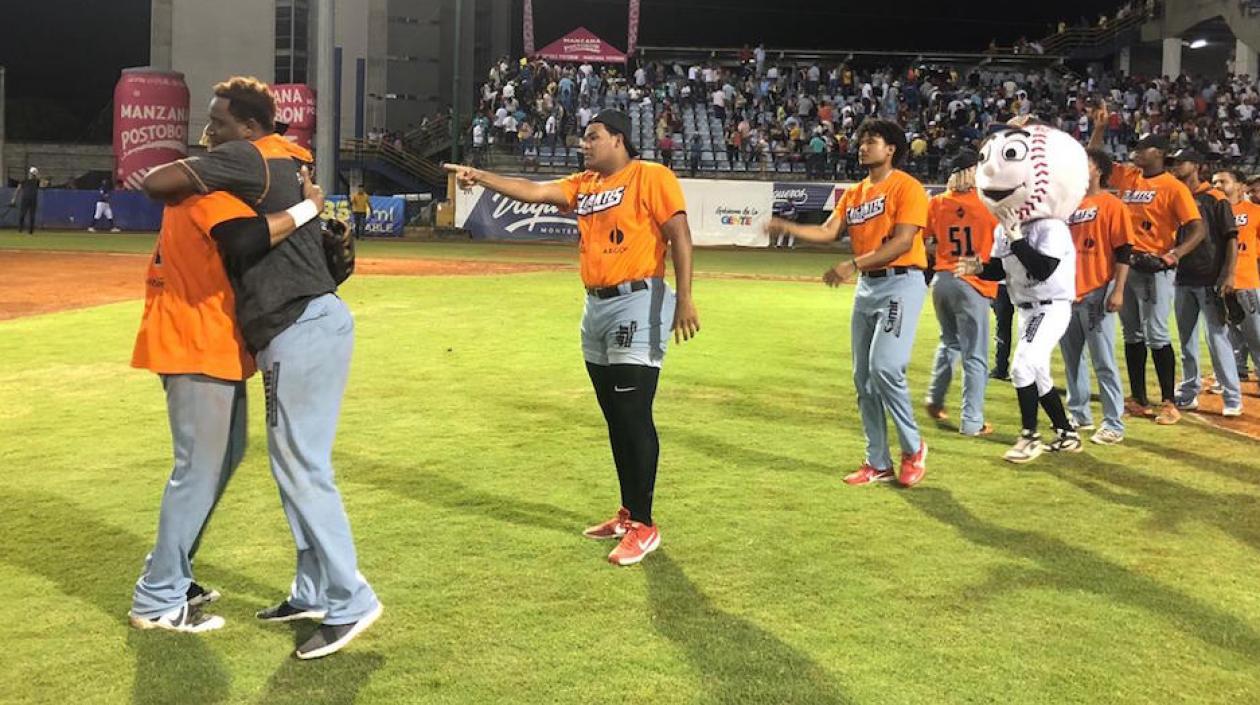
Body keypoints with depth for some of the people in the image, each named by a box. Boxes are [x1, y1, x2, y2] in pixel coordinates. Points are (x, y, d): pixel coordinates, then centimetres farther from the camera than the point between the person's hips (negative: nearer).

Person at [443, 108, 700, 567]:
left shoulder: (651, 177, -7)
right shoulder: (583, 185, 15)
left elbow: (679, 235, -14)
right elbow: (532, 191, 8)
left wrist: (684, 300, -21)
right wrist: (481, 177, -4)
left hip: (637, 307, -8)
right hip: (596, 308, 8)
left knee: (634, 417, -8)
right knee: (615, 418, 13)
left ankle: (644, 525, 1)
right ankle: (628, 513, 24)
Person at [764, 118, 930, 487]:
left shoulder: (907, 187, -8)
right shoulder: (854, 194, 16)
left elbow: (902, 242, -18)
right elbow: (828, 231, 4)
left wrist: (853, 265, -25)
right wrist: (787, 227, -11)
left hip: (901, 283, -8)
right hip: (866, 287, 8)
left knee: (885, 367, -20)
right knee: (863, 377, 8)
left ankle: (913, 447, 1)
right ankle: (878, 463, 17)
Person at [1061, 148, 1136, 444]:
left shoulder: (1112, 205, -5)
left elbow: (1123, 251, -10)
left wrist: (1118, 290, -17)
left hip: (1096, 294, -7)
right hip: (1067, 293, 7)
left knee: (1103, 362, -6)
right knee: (1072, 359, 12)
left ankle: (1114, 424, -2)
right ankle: (1078, 415, 23)